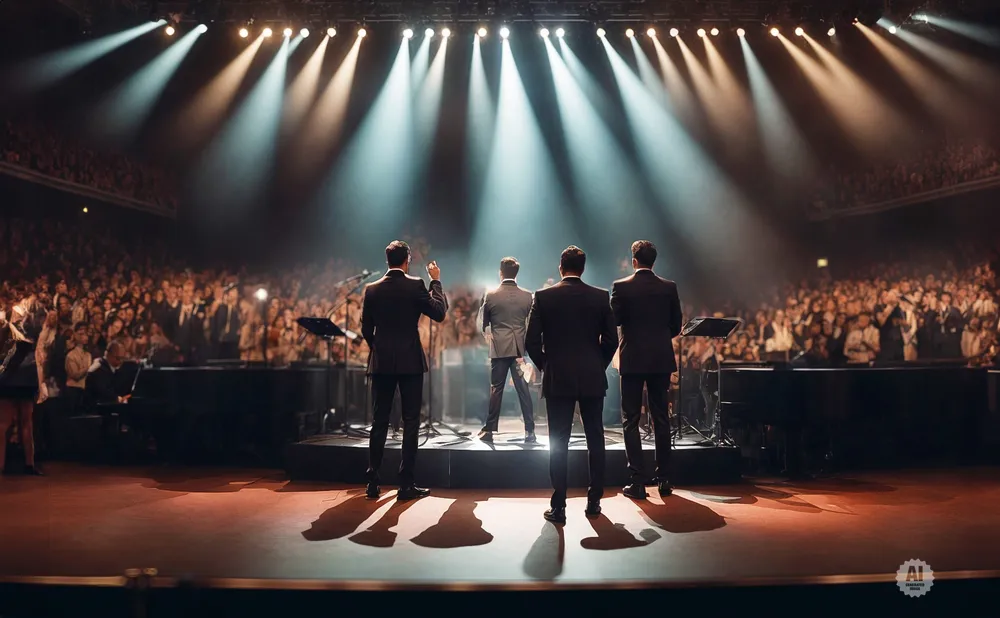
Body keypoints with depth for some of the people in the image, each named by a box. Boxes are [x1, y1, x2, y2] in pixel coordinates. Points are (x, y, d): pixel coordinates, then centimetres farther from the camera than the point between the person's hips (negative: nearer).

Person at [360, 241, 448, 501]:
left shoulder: (371, 289, 4)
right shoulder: (415, 285, -8)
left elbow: (366, 329, 7)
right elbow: (439, 313, -4)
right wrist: (436, 281, 5)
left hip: (380, 363, 4)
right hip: (410, 362, -3)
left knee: (379, 422, 10)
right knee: (410, 422, 2)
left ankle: (373, 483, 12)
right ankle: (406, 484, 3)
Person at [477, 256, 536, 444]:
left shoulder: (490, 295, -3)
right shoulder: (527, 296, -1)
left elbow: (483, 321, 9)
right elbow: (532, 324, 4)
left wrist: (487, 332, 29)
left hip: (499, 348, 0)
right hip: (520, 348, 1)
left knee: (496, 389, 7)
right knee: (523, 390, 2)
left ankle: (489, 430, 11)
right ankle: (530, 432, 1)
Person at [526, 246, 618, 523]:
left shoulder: (543, 296, -3)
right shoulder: (601, 296, 1)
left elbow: (531, 341, -5)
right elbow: (611, 340, 2)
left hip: (557, 379, -1)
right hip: (593, 378, 2)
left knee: (558, 444, 3)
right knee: (595, 441, 12)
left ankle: (558, 507, 5)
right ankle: (594, 502, 19)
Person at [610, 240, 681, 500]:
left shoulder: (621, 287, -8)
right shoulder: (669, 287, 1)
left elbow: (613, 321, -6)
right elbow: (676, 326, 4)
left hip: (632, 360, -3)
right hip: (661, 359, 3)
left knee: (631, 421, 3)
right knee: (661, 420, 11)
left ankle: (638, 482, 1)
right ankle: (664, 479, 16)